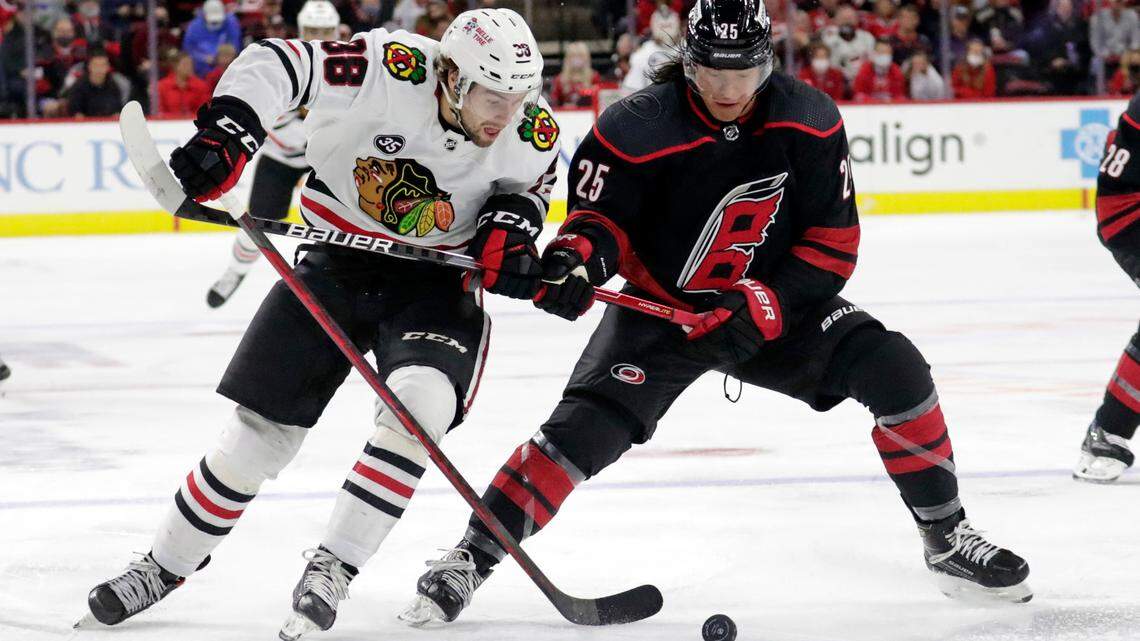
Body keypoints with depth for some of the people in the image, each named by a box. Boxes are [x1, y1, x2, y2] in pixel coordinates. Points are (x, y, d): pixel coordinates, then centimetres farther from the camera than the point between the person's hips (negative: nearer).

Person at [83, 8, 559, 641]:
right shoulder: (390, 69, -26)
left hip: (435, 280, 1)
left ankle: (332, 567, -16)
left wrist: (510, 221, -15)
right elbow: (273, 64, -18)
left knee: (419, 403, -28)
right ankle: (167, 564, 24)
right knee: (260, 429, 3)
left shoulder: (531, 131, -16)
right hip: (338, 262, -1)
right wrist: (224, 132, -29)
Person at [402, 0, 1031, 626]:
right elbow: (600, 213, -11)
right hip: (658, 308, -2)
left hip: (776, 307, 2)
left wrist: (765, 307, -22)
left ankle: (947, 539, -1)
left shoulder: (810, 121, -13)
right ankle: (469, 558, -10)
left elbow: (834, 243, -10)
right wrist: (576, 256, -34)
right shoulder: (638, 128, -21)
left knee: (896, 370, -16)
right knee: (585, 427, -22)